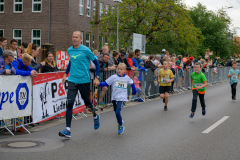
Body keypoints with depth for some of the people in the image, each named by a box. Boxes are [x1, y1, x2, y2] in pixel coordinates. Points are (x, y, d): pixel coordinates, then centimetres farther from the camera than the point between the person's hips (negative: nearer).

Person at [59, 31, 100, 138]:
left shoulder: (86, 50, -8)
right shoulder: (69, 50, 8)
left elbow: (96, 63, -1)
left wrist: (97, 78, -7)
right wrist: (66, 74, 26)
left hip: (84, 80, -3)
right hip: (72, 80, 3)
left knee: (87, 102, 11)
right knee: (69, 103, -10)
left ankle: (95, 117, 44)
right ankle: (67, 130, -11)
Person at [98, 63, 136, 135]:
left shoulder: (127, 78, 3)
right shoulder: (113, 77, -3)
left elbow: (132, 83, 23)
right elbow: (106, 83, -5)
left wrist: (134, 90, 27)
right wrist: (99, 83, -21)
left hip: (122, 98, -2)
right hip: (114, 98, 2)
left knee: (118, 112, -18)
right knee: (116, 112, 13)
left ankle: (120, 126, 0)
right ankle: (120, 121, 42)